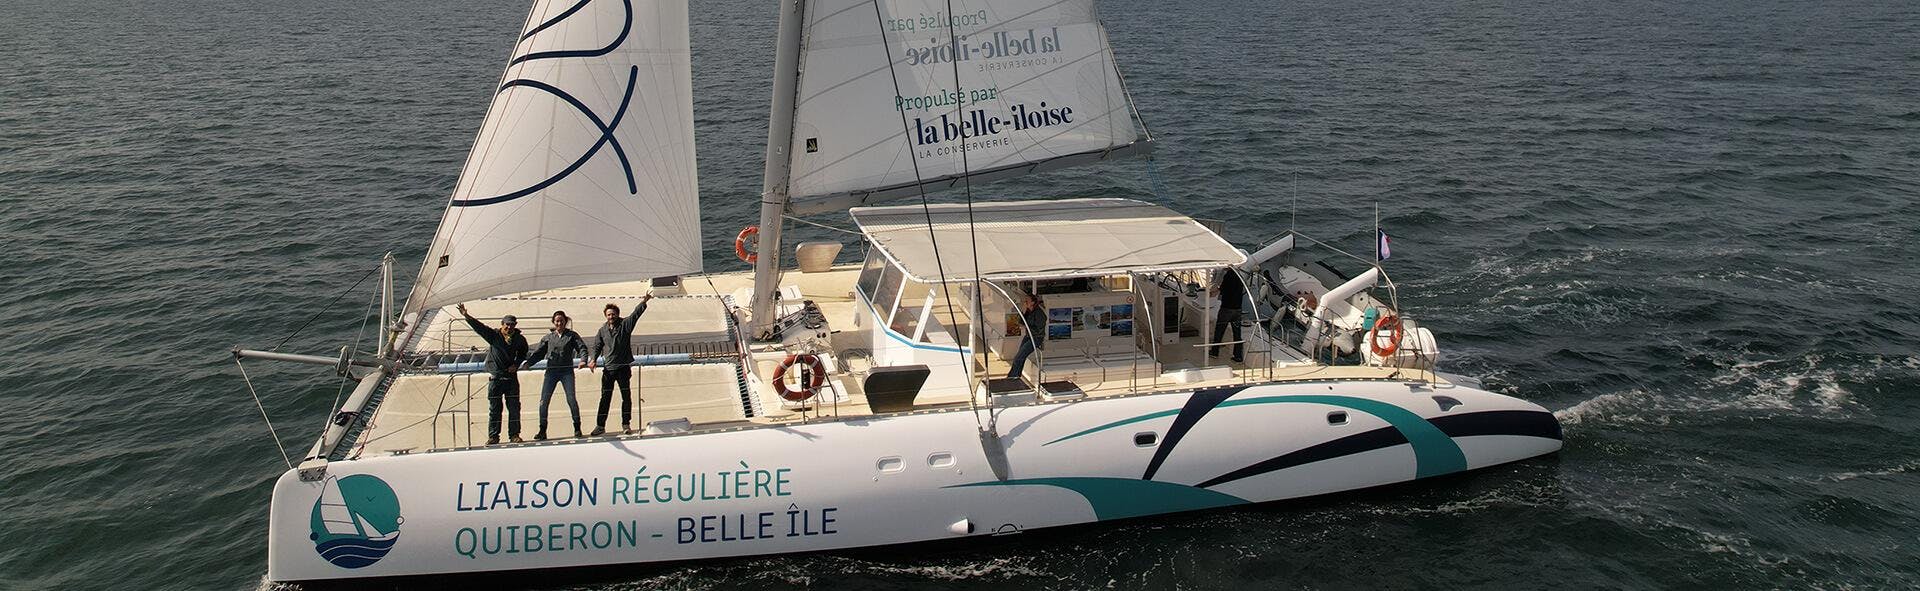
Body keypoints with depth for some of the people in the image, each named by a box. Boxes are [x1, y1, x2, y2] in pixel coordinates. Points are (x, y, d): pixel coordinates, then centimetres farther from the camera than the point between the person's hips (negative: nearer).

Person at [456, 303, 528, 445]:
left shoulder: (519, 339, 2)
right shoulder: (493, 335, -3)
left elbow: (523, 353, 19)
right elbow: (479, 327, -13)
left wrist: (516, 364, 2)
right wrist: (466, 316, -28)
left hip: (511, 377, 1)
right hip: (495, 377, -1)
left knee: (514, 407, 2)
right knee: (494, 408, 3)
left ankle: (514, 434, 10)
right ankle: (493, 436, 8)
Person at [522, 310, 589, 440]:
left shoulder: (572, 335, 6)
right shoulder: (548, 337, 12)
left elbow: (582, 347, -4)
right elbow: (538, 352, 9)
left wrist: (583, 360, -23)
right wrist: (528, 362, -8)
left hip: (567, 371, -2)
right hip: (551, 371, 2)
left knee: (571, 399, -9)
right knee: (544, 401, -4)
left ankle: (577, 428, 4)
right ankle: (542, 431, 3)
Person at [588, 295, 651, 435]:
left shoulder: (625, 324, -1)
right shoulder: (603, 330, 8)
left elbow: (636, 314, -15)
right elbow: (597, 346, 12)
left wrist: (644, 303, -30)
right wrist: (593, 359, -4)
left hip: (624, 367, -2)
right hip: (609, 368, 2)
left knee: (626, 395, 3)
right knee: (605, 397, 3)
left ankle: (626, 423, 12)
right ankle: (600, 425, 7)